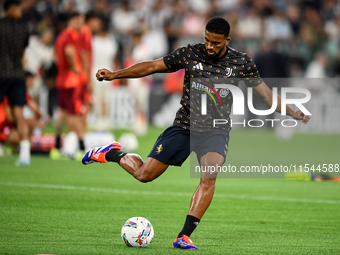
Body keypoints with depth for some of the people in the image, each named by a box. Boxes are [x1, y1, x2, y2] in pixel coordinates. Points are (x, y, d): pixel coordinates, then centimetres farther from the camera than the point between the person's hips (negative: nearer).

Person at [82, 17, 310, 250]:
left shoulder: (241, 62, -2)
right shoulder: (190, 54, -3)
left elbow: (265, 93, 6)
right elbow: (152, 66, 4)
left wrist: (292, 112, -5)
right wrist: (114, 75, 1)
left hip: (216, 132, 0)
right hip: (184, 126, 0)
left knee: (209, 176, -27)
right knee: (144, 174, -1)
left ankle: (184, 237, -26)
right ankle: (113, 154, 32)